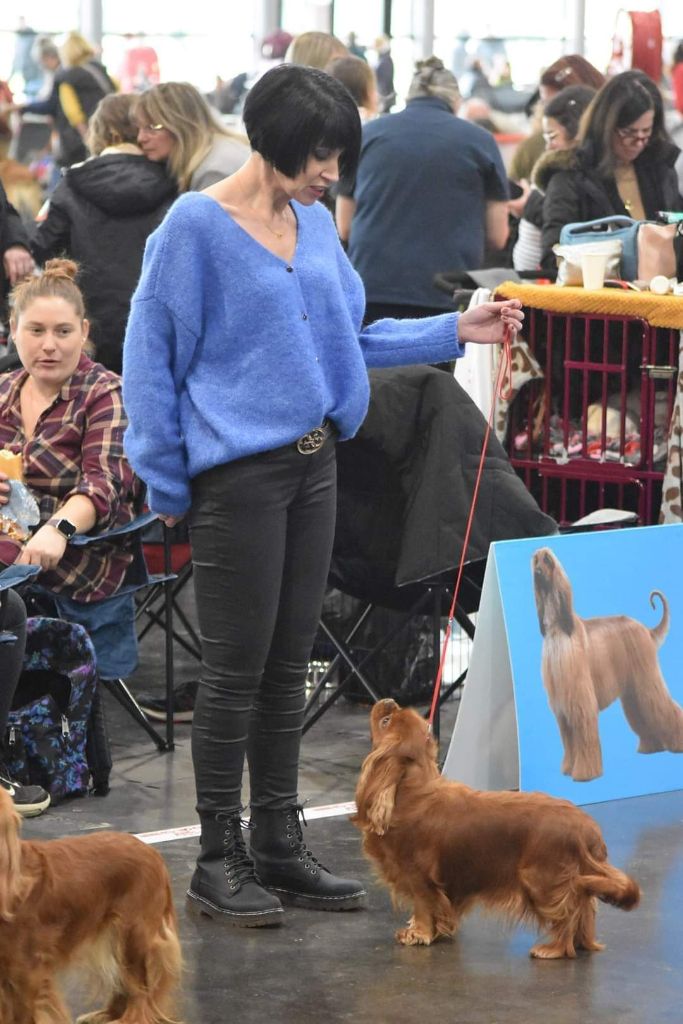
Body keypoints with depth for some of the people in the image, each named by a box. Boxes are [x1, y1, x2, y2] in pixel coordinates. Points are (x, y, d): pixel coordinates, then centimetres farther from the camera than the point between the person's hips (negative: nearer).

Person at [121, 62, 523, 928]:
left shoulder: (316, 224, 9)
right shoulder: (197, 226, -11)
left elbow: (348, 338, 17)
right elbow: (152, 359, -7)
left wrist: (455, 331, 9)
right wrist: (168, 485, -7)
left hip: (311, 465, 7)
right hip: (237, 475, -7)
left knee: (288, 663, 12)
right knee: (237, 669, -1)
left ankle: (279, 846, 21)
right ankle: (218, 860, 10)